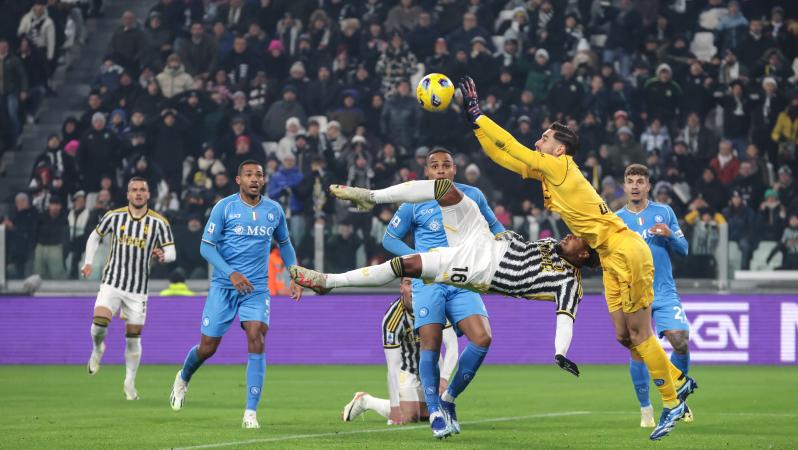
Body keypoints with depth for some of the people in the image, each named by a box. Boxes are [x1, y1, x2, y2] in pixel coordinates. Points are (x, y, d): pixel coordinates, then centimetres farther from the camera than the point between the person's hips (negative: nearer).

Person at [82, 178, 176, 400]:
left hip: (138, 289, 0)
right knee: (99, 322, -22)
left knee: (133, 338, 3)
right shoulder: (114, 216, 0)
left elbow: (171, 252, 0)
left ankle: (130, 383, 19)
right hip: (112, 282, 0)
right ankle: (98, 349, 12)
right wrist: (88, 262, 4)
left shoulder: (159, 222, -2)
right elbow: (94, 237, 15)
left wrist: (163, 255, -23)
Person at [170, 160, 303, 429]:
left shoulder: (274, 211, 5)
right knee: (207, 347, 4)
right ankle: (183, 378, 40)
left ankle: (251, 413, -16)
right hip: (223, 286, -2)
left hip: (257, 288, 2)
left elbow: (284, 244, 22)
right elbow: (206, 246, -8)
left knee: (256, 340, -18)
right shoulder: (224, 207, -6)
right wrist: (232, 274, -20)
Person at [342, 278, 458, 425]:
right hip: (406, 368, -4)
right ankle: (365, 401, 12)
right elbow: (393, 367, -33)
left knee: (430, 416, 3)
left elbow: (452, 344, -27)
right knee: (409, 417, -13)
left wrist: (444, 378, -42)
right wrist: (395, 407, -35)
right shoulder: (393, 318, -33)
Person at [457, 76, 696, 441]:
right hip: (613, 257, 9)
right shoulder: (547, 171, 12)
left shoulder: (559, 166, -12)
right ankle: (678, 381, 21)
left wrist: (477, 115, -5)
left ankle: (672, 403, 2)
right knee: (624, 336, 10)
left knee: (640, 334, -5)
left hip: (626, 252, -9)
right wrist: (474, 124, 13)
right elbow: (505, 157, 16)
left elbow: (511, 149, -11)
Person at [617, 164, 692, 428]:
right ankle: (645, 409, 9)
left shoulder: (664, 212, 6)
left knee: (681, 342, -14)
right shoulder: (615, 219, 6)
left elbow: (683, 249, 7)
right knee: (637, 351, -6)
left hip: (665, 292, 0)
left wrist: (670, 235, -12)